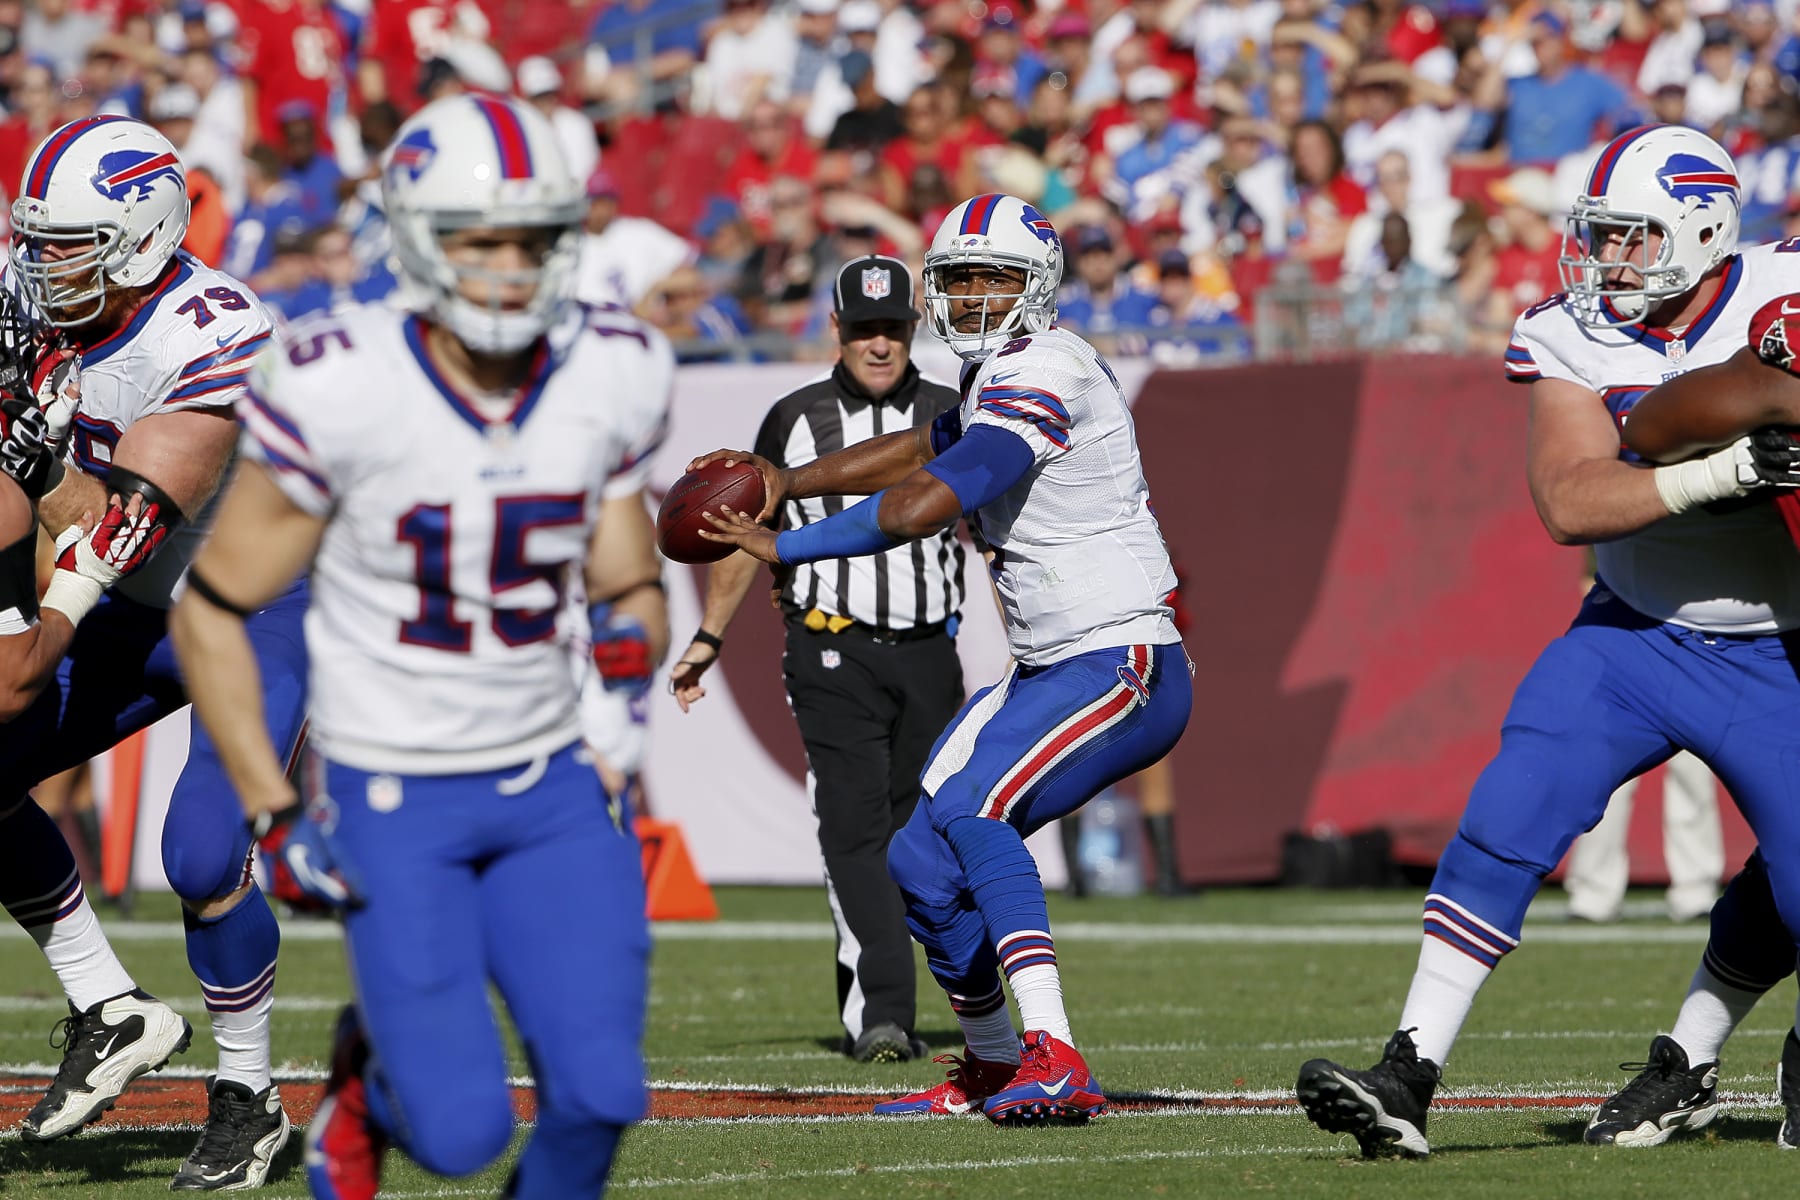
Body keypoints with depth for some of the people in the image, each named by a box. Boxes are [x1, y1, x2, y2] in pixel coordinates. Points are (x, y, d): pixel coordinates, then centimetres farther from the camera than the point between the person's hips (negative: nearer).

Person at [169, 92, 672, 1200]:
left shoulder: (612, 381, -5)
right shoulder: (344, 394, -17)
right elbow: (210, 611, -7)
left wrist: (637, 634, -15)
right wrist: (273, 812, -11)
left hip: (551, 782, 3)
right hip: (392, 798, -3)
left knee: (601, 1096, -13)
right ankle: (372, 1078, 27)